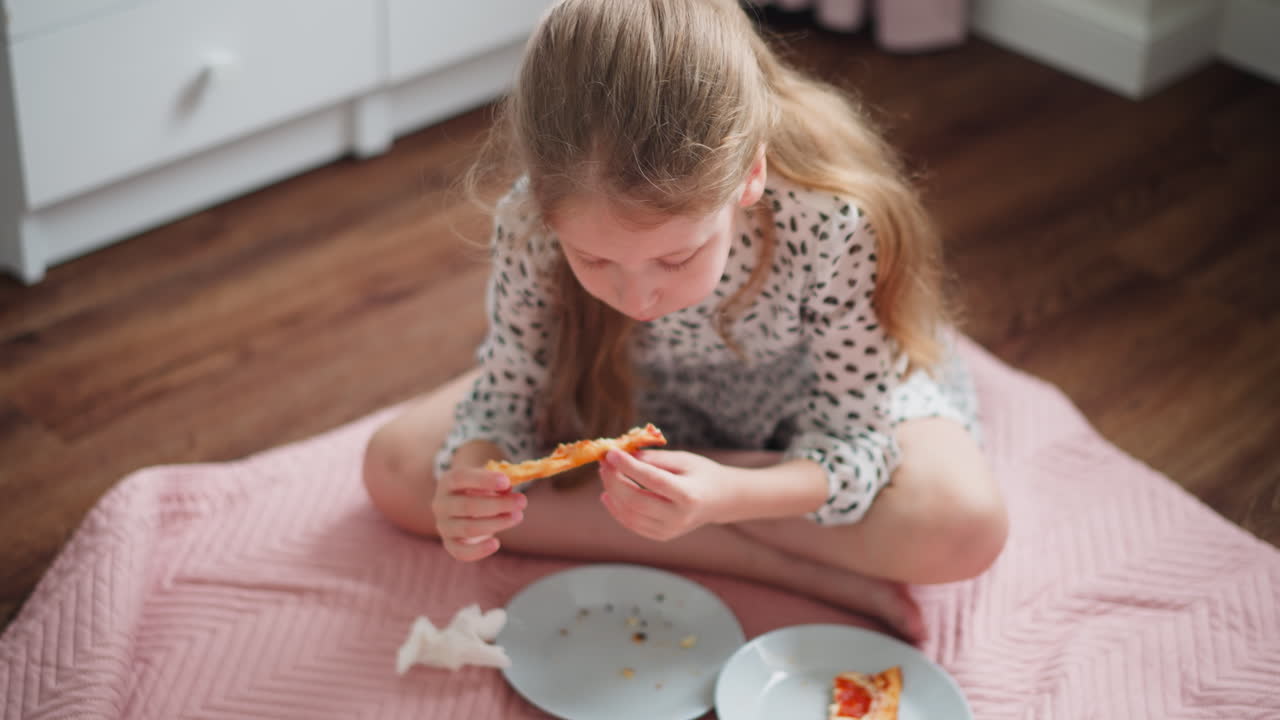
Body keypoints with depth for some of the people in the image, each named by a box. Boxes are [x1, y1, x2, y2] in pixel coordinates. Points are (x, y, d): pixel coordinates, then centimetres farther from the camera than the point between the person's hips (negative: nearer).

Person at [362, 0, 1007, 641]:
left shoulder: (837, 223, -39)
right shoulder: (532, 219, -31)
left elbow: (853, 440, -27)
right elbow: (510, 388, -14)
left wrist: (725, 495, -47)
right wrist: (473, 476, -37)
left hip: (819, 392, -2)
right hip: (639, 395, 3)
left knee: (965, 525, -33)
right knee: (396, 468, -17)